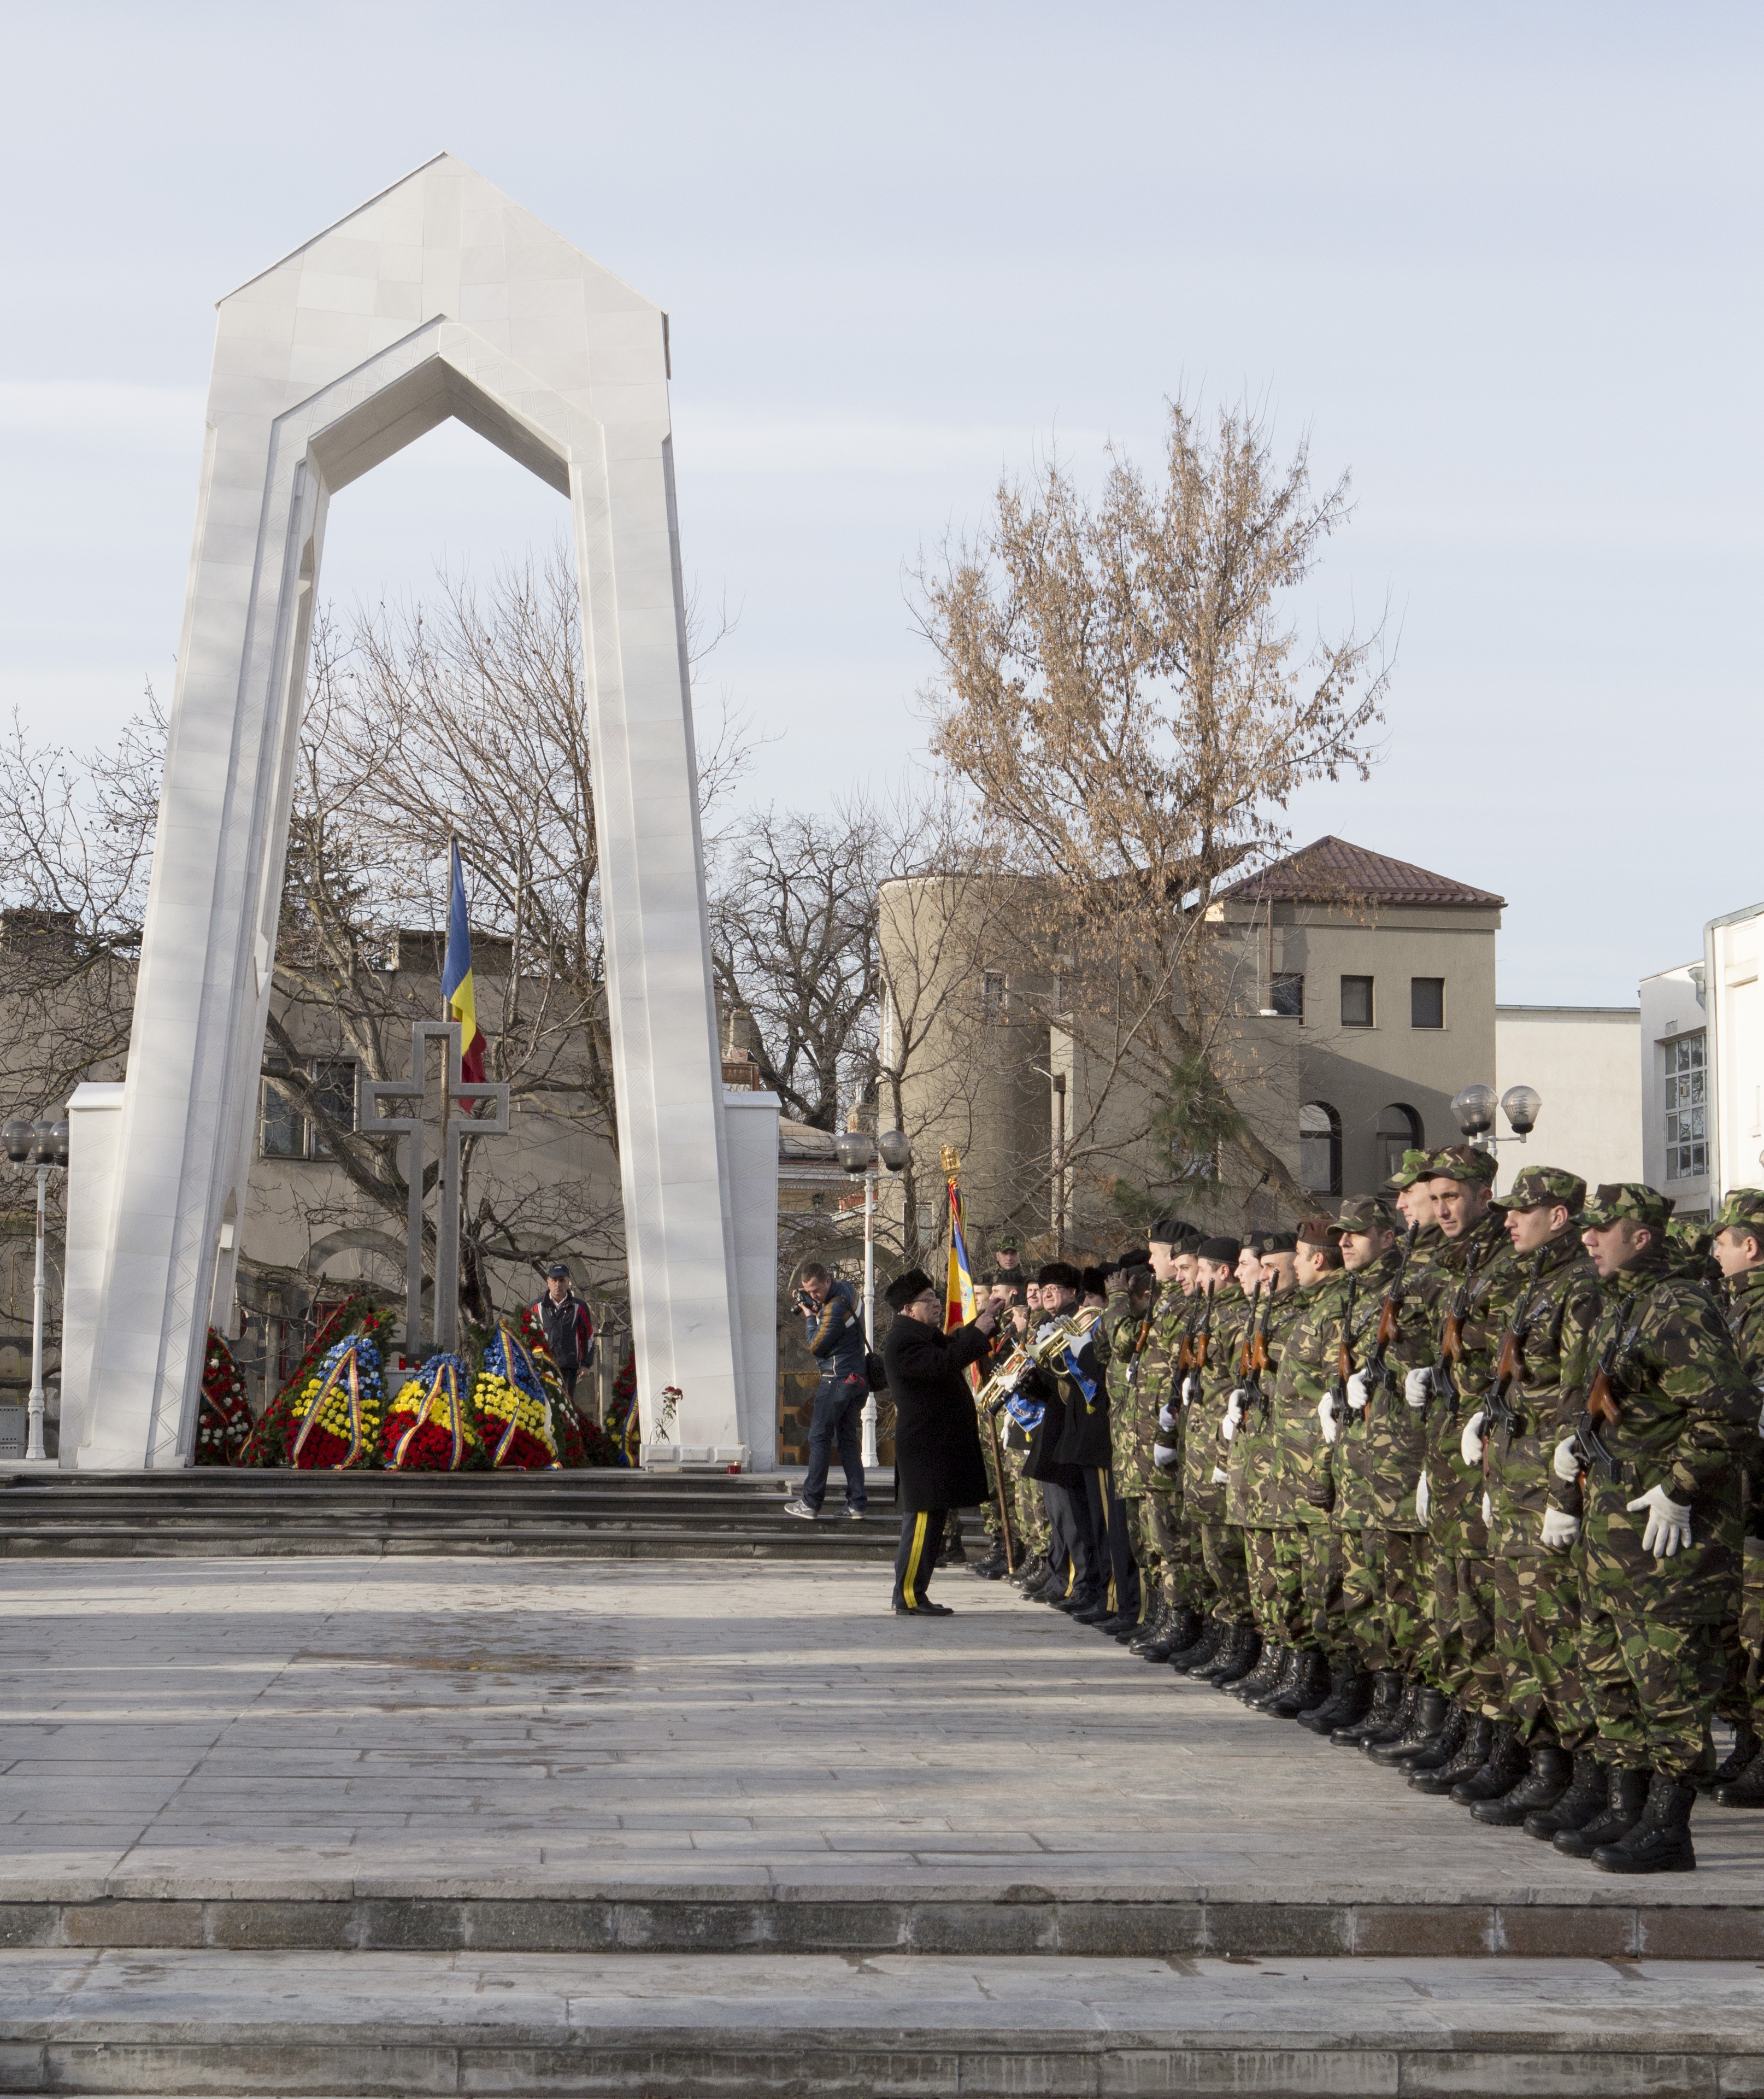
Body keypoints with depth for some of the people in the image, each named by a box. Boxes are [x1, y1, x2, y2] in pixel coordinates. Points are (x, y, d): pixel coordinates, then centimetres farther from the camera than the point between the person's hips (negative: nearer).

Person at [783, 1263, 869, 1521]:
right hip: (859, 1379, 9)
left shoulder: (835, 1308, -21)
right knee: (848, 1439, 11)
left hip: (838, 1380, -9)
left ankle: (810, 1503, -3)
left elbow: (815, 1347, -13)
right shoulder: (847, 1291, 7)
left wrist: (809, 1316, -2)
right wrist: (815, 1309, 1)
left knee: (819, 1439, -3)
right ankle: (856, 1503, 7)